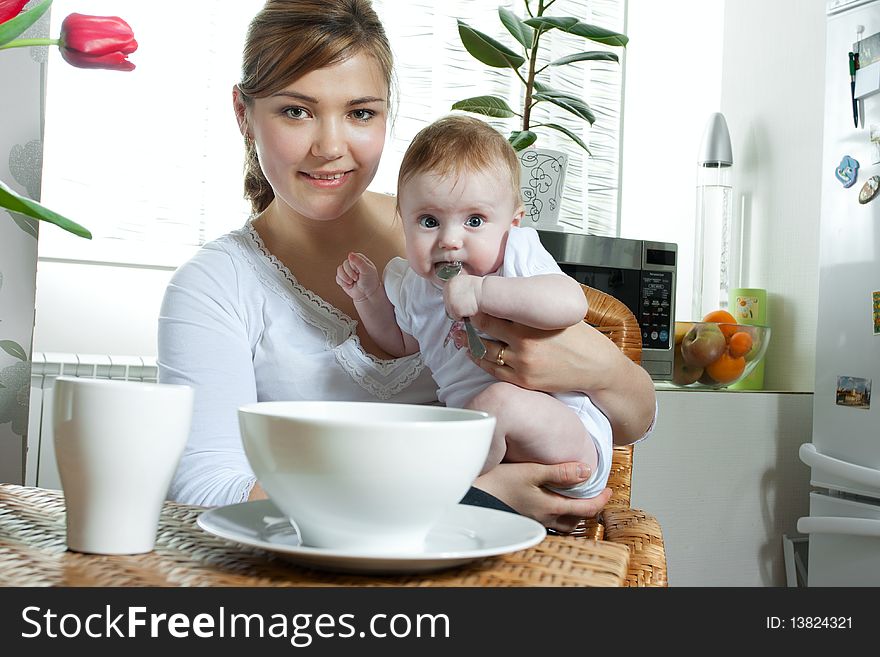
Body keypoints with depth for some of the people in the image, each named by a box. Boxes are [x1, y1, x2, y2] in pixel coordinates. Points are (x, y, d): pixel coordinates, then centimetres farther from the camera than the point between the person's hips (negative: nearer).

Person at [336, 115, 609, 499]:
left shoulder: (518, 256, -9)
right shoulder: (415, 287, 9)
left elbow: (571, 304, -32)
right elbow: (406, 345, 33)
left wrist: (480, 292, -33)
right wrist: (370, 297, 18)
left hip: (569, 433, -6)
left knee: (500, 400, -35)